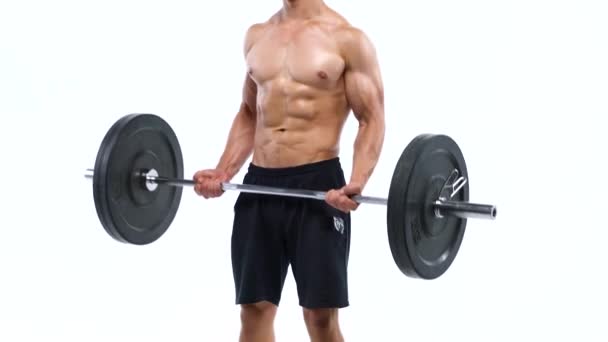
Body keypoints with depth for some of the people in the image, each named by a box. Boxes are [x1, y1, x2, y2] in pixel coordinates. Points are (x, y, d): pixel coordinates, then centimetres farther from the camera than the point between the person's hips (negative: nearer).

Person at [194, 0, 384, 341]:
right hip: (259, 185, 5)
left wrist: (357, 184, -22)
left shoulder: (347, 38, -4)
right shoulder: (257, 35, 13)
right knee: (254, 307, 8)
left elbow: (372, 120, -7)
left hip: (318, 185, -5)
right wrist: (223, 173, 8)